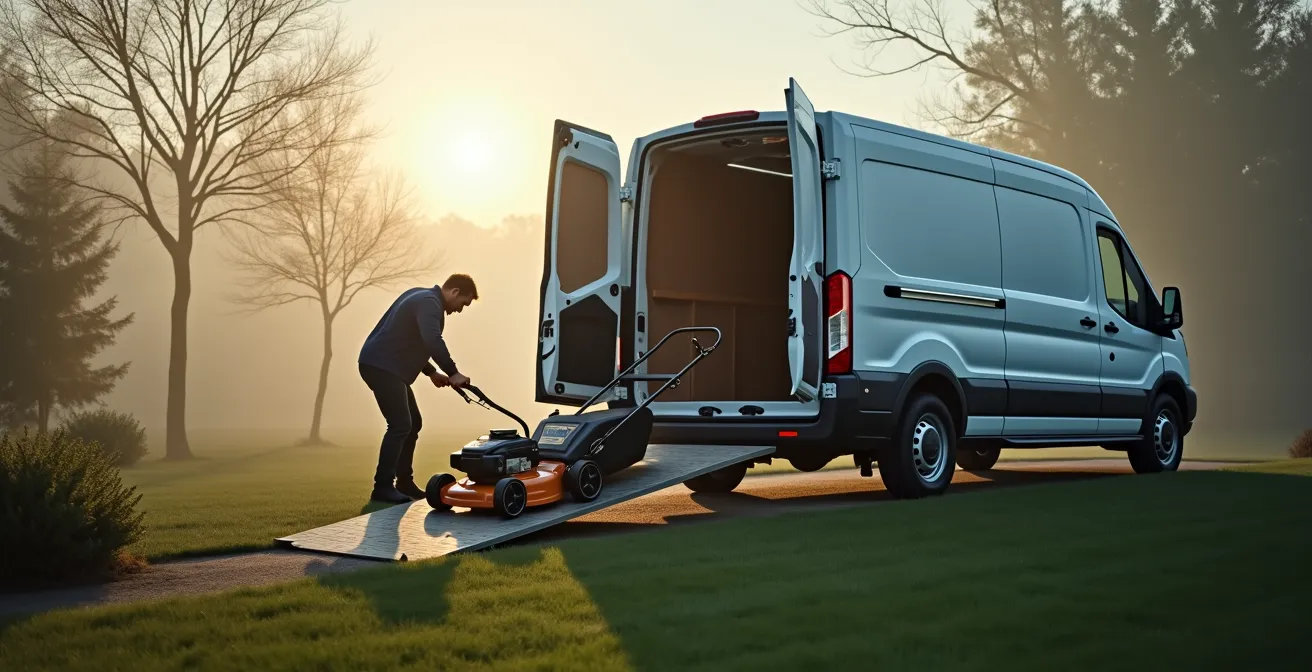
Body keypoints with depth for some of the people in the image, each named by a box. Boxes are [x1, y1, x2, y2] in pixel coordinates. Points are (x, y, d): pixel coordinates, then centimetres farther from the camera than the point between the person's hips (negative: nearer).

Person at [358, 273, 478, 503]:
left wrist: (431, 372, 20)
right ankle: (382, 487, -13)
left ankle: (404, 482, 18)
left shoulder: (423, 297, 19)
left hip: (386, 366, 11)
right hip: (381, 366, -11)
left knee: (412, 423, 14)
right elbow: (433, 342, -31)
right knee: (400, 425, -14)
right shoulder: (429, 302, -14)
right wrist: (453, 373, -25)